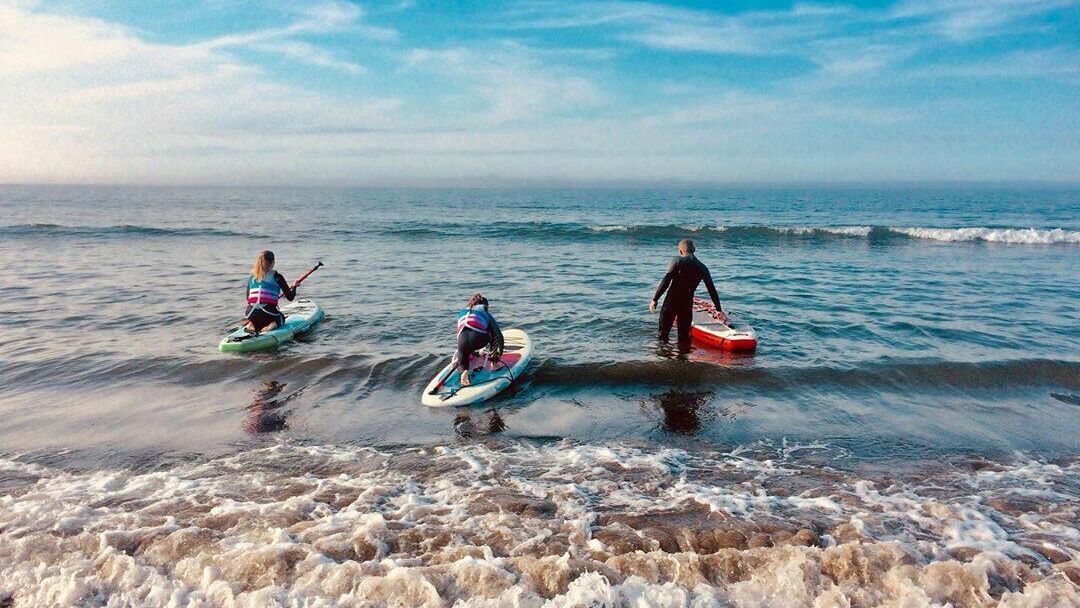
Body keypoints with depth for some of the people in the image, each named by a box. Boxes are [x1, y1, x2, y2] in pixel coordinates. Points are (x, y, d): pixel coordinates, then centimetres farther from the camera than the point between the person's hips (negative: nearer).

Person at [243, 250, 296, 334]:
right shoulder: (277, 277, -4)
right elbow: (290, 297, 0)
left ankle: (252, 325, 3)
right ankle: (273, 324, -4)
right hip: (269, 313, -4)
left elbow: (248, 300, 16)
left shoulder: (252, 278, 10)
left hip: (251, 315, 4)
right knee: (281, 317, 30)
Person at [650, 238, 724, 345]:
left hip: (671, 302, -3)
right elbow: (712, 290, 11)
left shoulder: (678, 261, -4)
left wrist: (655, 299, -8)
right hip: (687, 304, 3)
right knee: (684, 338, 12)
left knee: (663, 334, 5)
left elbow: (665, 282, -12)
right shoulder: (702, 268, 8)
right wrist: (718, 309, 18)